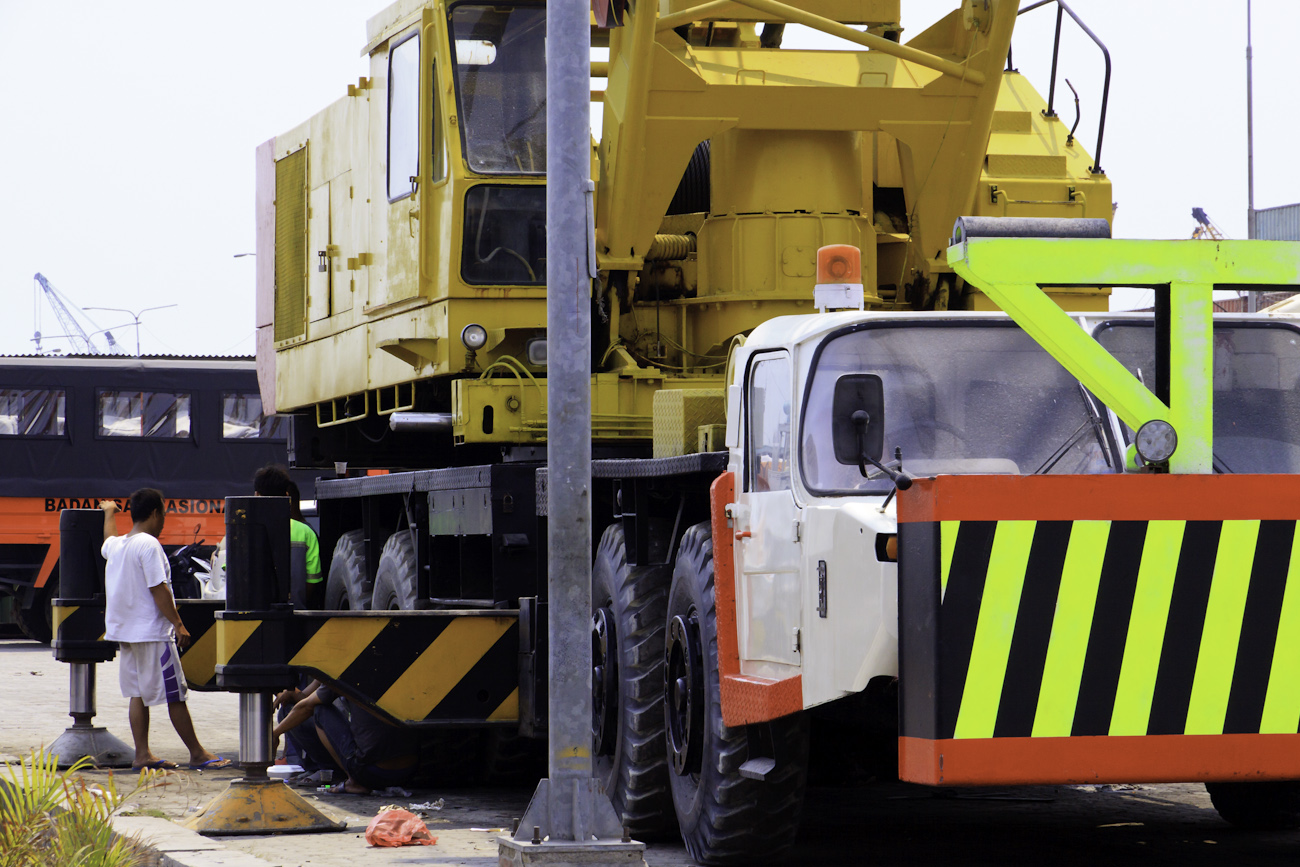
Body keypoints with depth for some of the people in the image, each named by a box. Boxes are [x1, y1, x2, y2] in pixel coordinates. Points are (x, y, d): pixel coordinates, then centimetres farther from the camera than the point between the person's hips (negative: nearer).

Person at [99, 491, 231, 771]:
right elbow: (158, 589, -20)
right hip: (151, 632, -9)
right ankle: (197, 754, 2)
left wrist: (109, 512, 55)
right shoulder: (148, 544, -15)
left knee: (138, 694, 11)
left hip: (125, 632, 9)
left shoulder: (115, 545, 10)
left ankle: (142, 754, 9)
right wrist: (178, 624, -16)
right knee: (175, 696, -3)